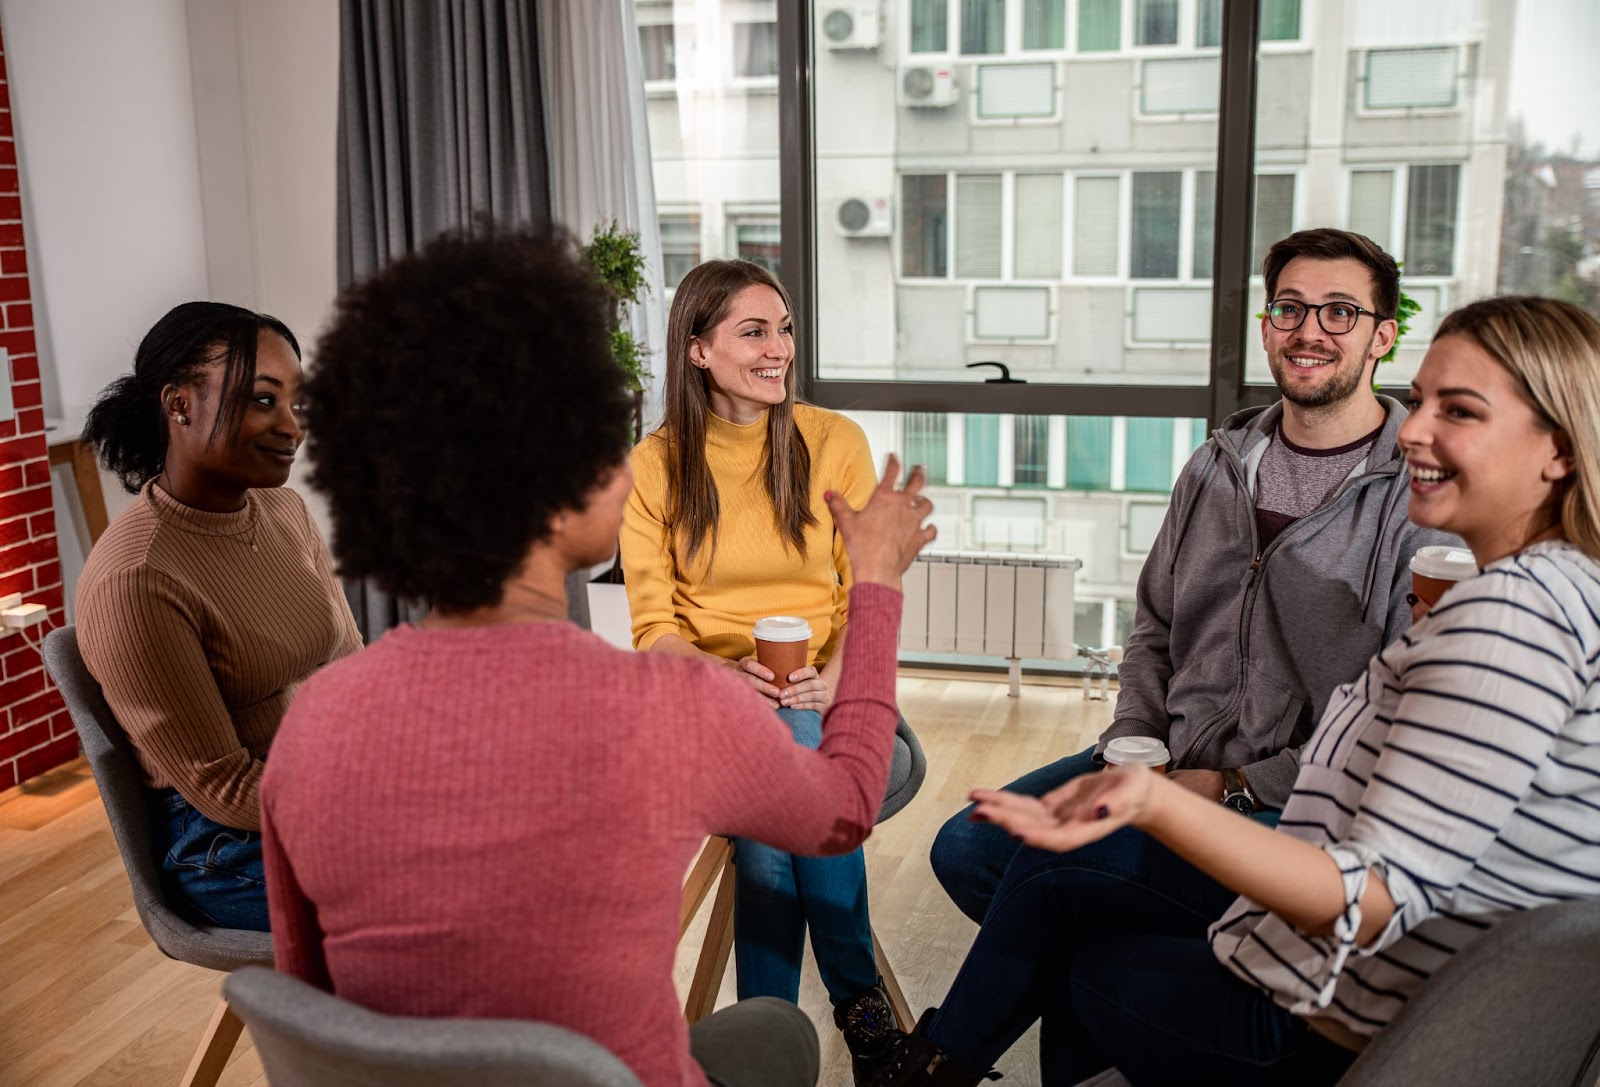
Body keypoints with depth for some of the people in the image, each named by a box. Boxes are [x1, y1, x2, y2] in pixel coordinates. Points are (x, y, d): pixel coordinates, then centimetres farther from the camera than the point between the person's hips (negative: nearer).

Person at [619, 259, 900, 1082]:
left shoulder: (834, 442, 2)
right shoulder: (654, 464, 2)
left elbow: (867, 595, 1)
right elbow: (654, 624, -2)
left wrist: (834, 674, -20)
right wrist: (726, 675, -22)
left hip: (821, 695, 1)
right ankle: (857, 998, -13)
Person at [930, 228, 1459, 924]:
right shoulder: (1217, 467, 12)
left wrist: (1238, 786, -16)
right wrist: (1131, 743, 2)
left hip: (1294, 805, -6)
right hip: (1170, 765, 7)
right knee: (965, 848, -5)